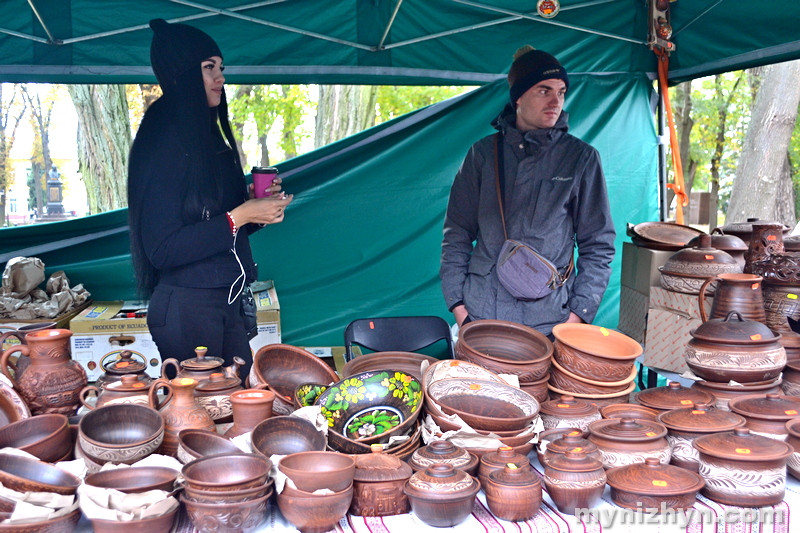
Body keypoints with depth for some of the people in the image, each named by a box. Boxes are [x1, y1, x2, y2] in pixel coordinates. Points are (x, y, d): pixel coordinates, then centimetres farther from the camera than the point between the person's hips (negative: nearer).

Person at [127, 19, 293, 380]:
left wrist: (256, 204, 2)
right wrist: (239, 216, -18)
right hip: (187, 308, -8)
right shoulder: (163, 143, -14)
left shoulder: (205, 136, 12)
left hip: (224, 304, 8)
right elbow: (161, 249, -19)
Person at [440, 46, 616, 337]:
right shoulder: (483, 152, 6)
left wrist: (579, 312, -5)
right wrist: (457, 302, 0)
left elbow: (598, 245, 4)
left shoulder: (581, 158, 3)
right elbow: (456, 233, 9)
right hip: (480, 312, 1)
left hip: (549, 320, -1)